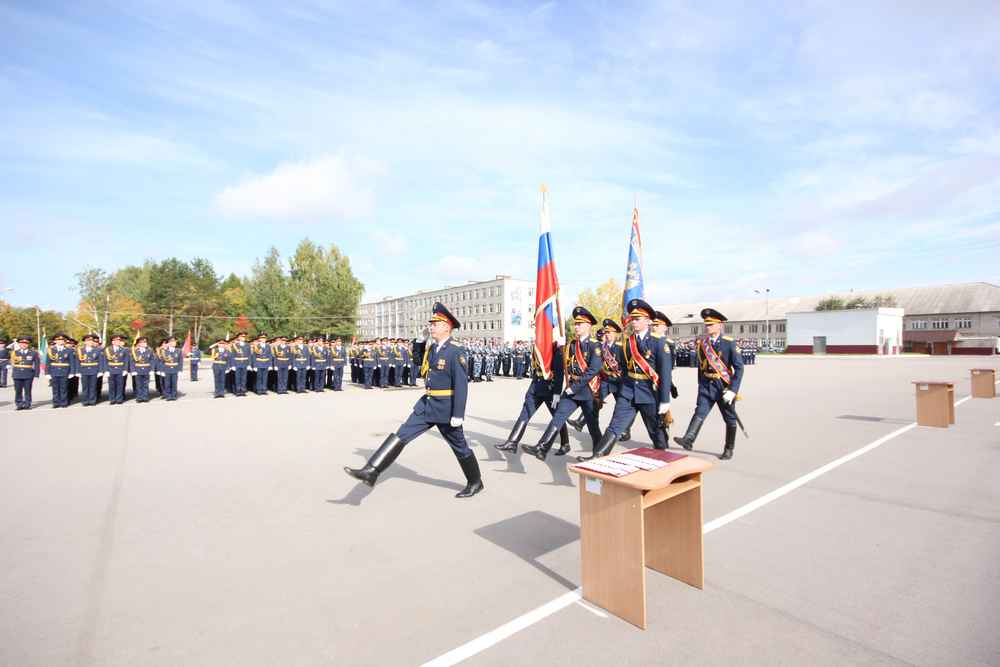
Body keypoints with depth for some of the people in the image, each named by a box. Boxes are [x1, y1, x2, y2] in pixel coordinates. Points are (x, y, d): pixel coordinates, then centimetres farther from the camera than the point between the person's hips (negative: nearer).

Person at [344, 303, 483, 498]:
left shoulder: (456, 353, -18)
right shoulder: (432, 349, 6)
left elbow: (462, 386, -20)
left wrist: (458, 415, -21)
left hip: (446, 409, -7)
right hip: (427, 405, 7)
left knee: (459, 446, 9)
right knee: (402, 435, 0)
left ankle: (475, 482, 28)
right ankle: (372, 471, 1)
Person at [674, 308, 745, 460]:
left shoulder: (729, 343, -9)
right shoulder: (701, 344, 4)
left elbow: (739, 367, -11)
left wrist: (733, 390, -18)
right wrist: (701, 386, 13)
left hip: (724, 387, -3)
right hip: (706, 386, 3)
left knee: (730, 419, 10)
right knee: (699, 413, -13)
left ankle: (729, 449, 23)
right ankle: (688, 440, -25)